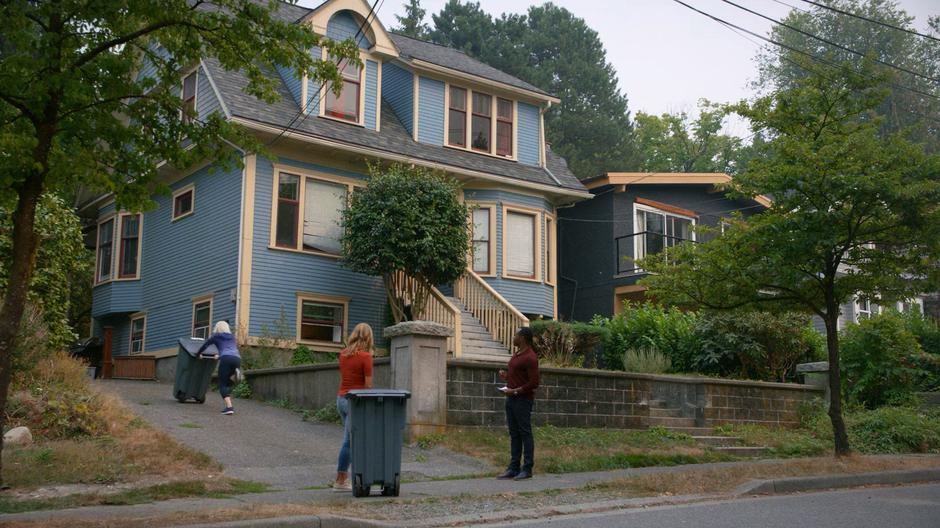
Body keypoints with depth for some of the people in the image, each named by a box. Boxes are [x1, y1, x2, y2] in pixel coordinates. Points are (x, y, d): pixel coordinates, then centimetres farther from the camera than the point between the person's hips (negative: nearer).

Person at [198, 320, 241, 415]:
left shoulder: (216, 336, 21)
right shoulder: (232, 337, 32)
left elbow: (205, 345, 34)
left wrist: (198, 354, 54)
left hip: (226, 359, -4)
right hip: (237, 358, 4)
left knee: (223, 384, -1)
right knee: (228, 383, 15)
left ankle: (229, 407, -20)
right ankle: (236, 372, -18)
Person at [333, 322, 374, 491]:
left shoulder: (343, 354, 7)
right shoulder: (365, 356, -13)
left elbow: (342, 378, 12)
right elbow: (368, 385, -13)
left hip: (341, 398, 7)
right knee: (349, 441, 0)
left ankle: (345, 476, 19)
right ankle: (339, 481, 4)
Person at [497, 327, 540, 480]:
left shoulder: (530, 357, -15)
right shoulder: (517, 354, 15)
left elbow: (534, 383, -18)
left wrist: (515, 391, -17)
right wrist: (506, 375, 8)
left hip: (523, 400, -9)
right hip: (511, 399, 9)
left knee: (525, 433, -3)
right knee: (514, 434, 9)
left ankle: (527, 469, 3)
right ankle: (513, 468, 13)